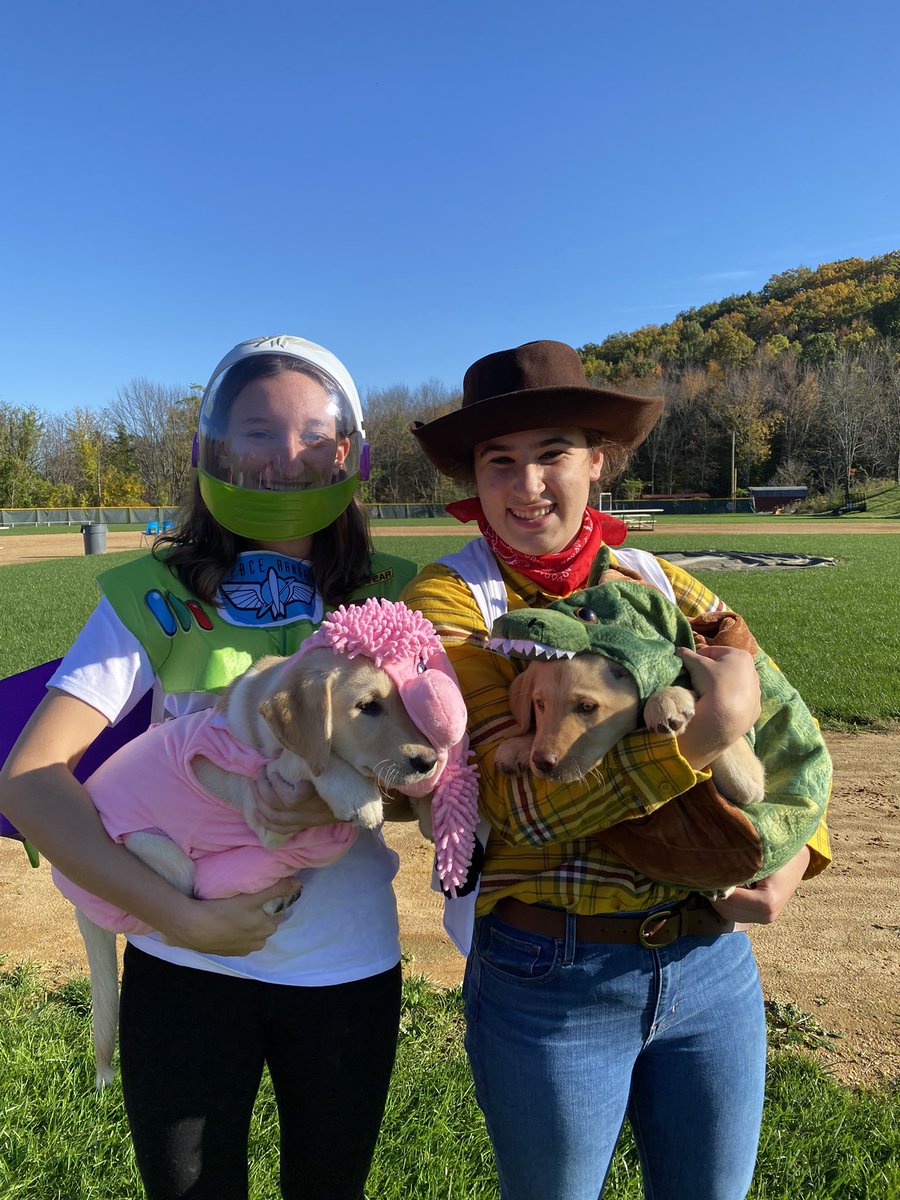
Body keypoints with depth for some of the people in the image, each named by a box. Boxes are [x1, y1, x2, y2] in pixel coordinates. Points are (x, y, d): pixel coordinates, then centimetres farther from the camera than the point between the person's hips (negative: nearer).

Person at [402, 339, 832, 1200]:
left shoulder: (660, 583, 1)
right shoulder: (449, 602, -12)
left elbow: (787, 730, 10)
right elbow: (526, 802, -22)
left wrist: (795, 850, -7)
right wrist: (709, 728, -28)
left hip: (712, 960, 4)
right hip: (551, 978, -3)